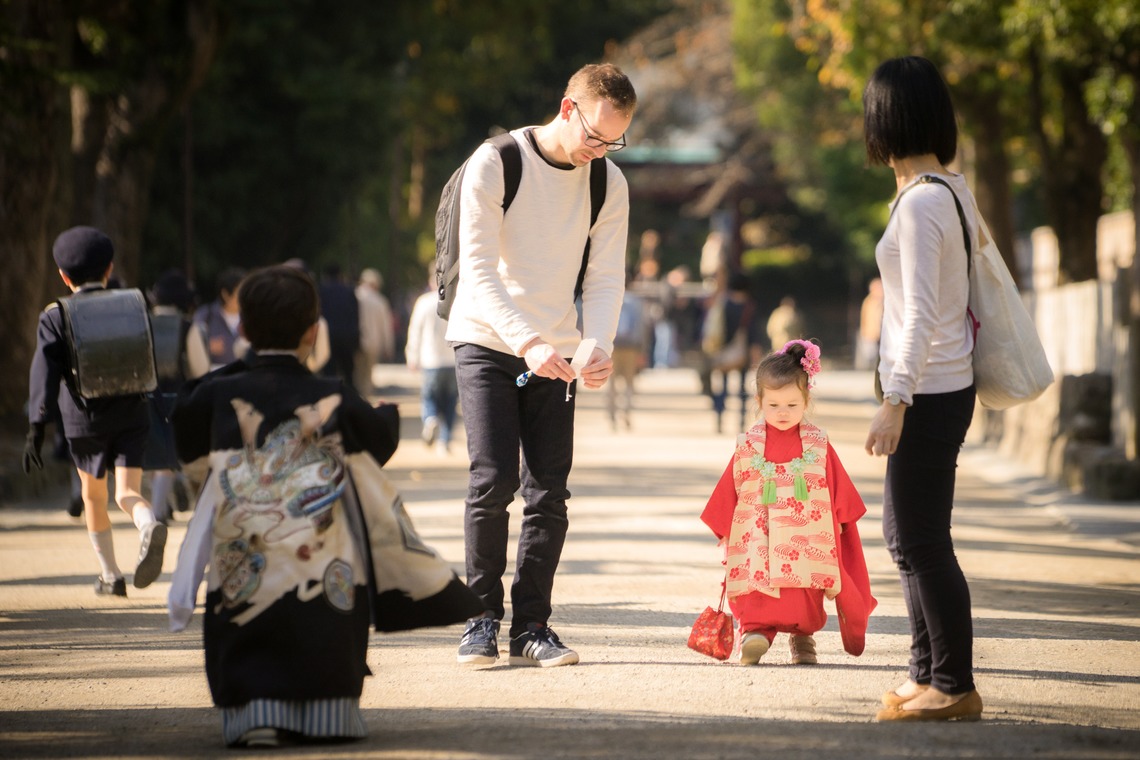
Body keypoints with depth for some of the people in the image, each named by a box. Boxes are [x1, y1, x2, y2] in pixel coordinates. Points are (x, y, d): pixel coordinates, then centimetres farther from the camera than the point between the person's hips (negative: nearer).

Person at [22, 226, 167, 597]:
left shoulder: (55, 317, -4)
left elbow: (44, 371, -13)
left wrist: (36, 427, -17)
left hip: (86, 419, -1)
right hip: (131, 416, 1)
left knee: (93, 496, 18)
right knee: (128, 494, -3)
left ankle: (111, 577, 24)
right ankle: (150, 527, -38)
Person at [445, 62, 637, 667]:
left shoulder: (609, 184, 0)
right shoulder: (494, 164, -13)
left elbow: (605, 278, 1)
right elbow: (479, 270, -17)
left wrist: (599, 347, -19)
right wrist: (527, 343, -30)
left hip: (554, 354, 4)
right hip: (487, 340, -4)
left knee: (549, 489, -3)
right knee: (493, 479, -14)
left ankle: (531, 627, 3)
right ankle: (482, 617, -2)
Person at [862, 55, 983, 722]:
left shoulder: (920, 202, -17)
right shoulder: (953, 189, 11)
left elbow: (921, 314, -21)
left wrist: (896, 401, -21)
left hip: (930, 393, -10)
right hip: (944, 387, 10)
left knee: (923, 542, -4)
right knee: (908, 536, 17)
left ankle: (954, 686, 1)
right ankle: (929, 674, 24)